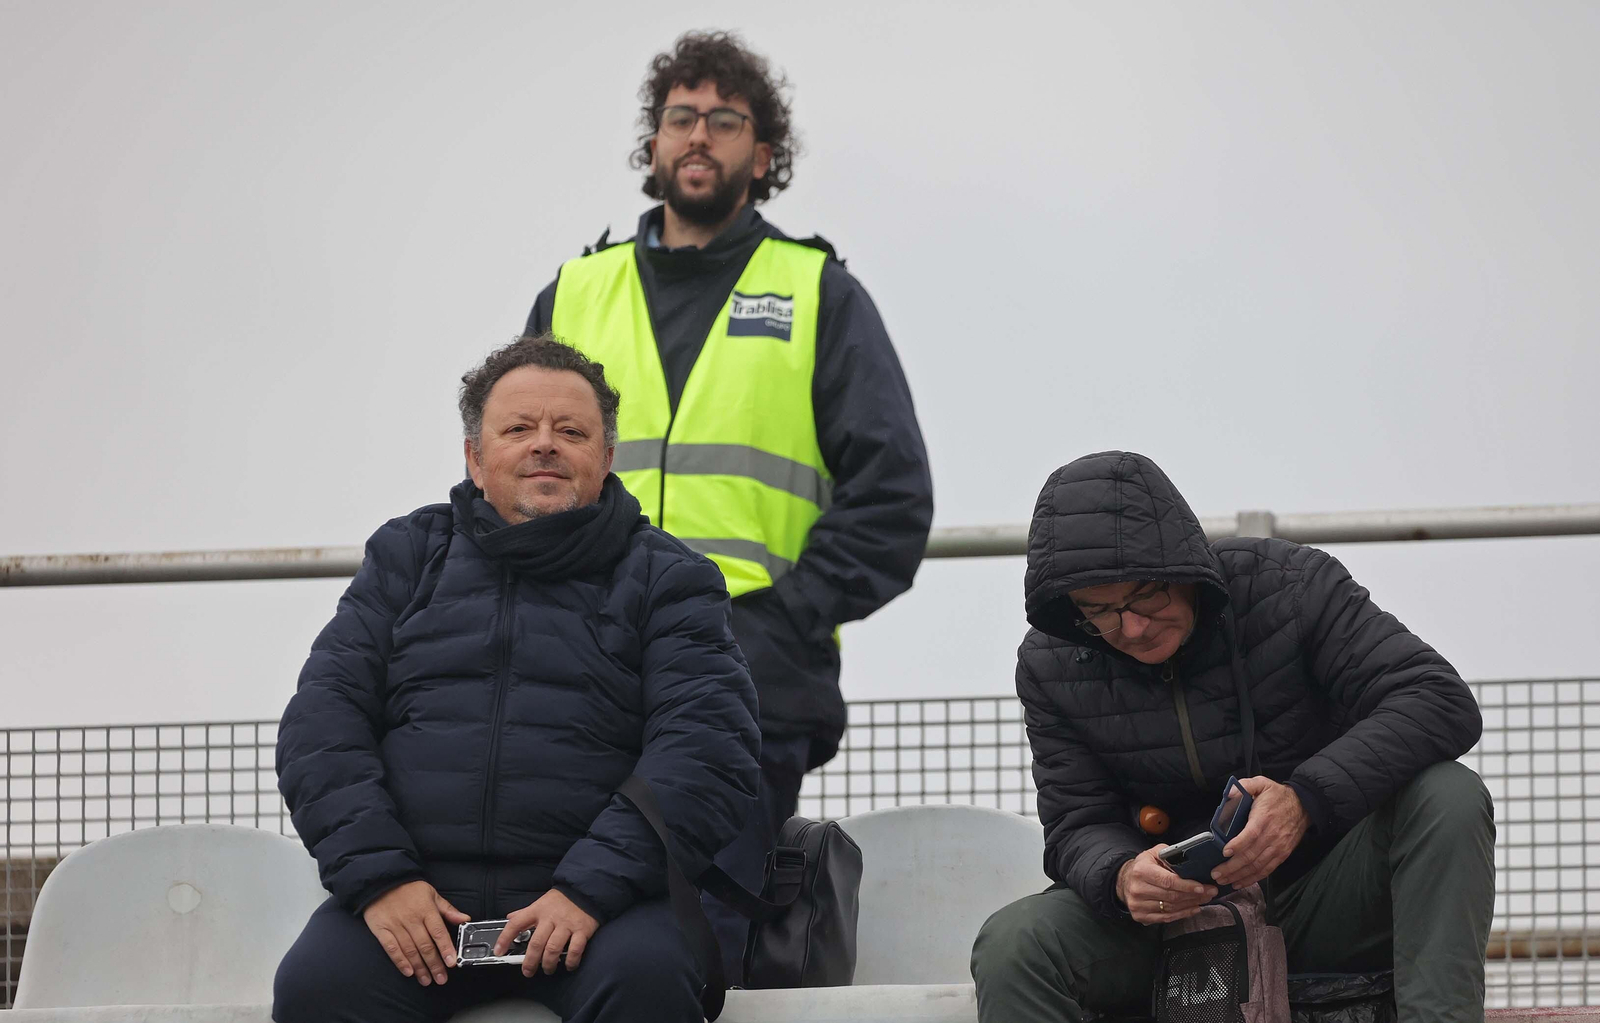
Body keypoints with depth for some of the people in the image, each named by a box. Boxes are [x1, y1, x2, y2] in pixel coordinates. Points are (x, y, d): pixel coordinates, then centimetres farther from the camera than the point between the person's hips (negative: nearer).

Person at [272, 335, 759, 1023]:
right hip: (418, 895, 1)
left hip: (603, 896, -1)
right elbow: (320, 720, 9)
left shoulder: (665, 578, 11)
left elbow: (710, 752, -3)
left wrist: (591, 889, -17)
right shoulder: (408, 557, 19)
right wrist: (378, 876, -8)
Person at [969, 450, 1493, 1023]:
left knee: (1447, 798, -29)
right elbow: (1078, 827, -2)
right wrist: (1122, 878, -29)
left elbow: (1441, 700, -19)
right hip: (1179, 912, 1)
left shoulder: (1290, 584, -12)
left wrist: (1307, 798, -35)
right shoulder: (1048, 668, -4)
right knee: (1010, 947, -25)